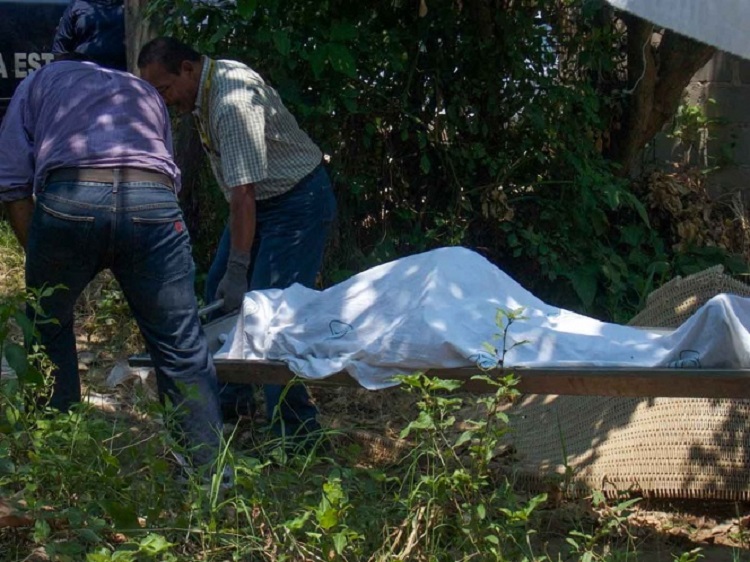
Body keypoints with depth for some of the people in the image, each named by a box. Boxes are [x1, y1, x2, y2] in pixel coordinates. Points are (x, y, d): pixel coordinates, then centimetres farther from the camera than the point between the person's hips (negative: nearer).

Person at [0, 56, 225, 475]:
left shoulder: (39, 82, 30)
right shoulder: (147, 92, 38)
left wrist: (38, 254, 22)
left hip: (69, 199, -1)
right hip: (154, 201, 2)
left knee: (49, 329, 22)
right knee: (183, 349, 8)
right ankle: (211, 471, 9)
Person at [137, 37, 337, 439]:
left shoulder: (233, 101, -29)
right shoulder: (204, 91, 1)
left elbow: (244, 194, -32)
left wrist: (238, 270, -31)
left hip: (296, 202, -10)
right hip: (261, 200, 10)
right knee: (220, 292, 14)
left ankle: (294, 427, -10)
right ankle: (232, 399, 27)